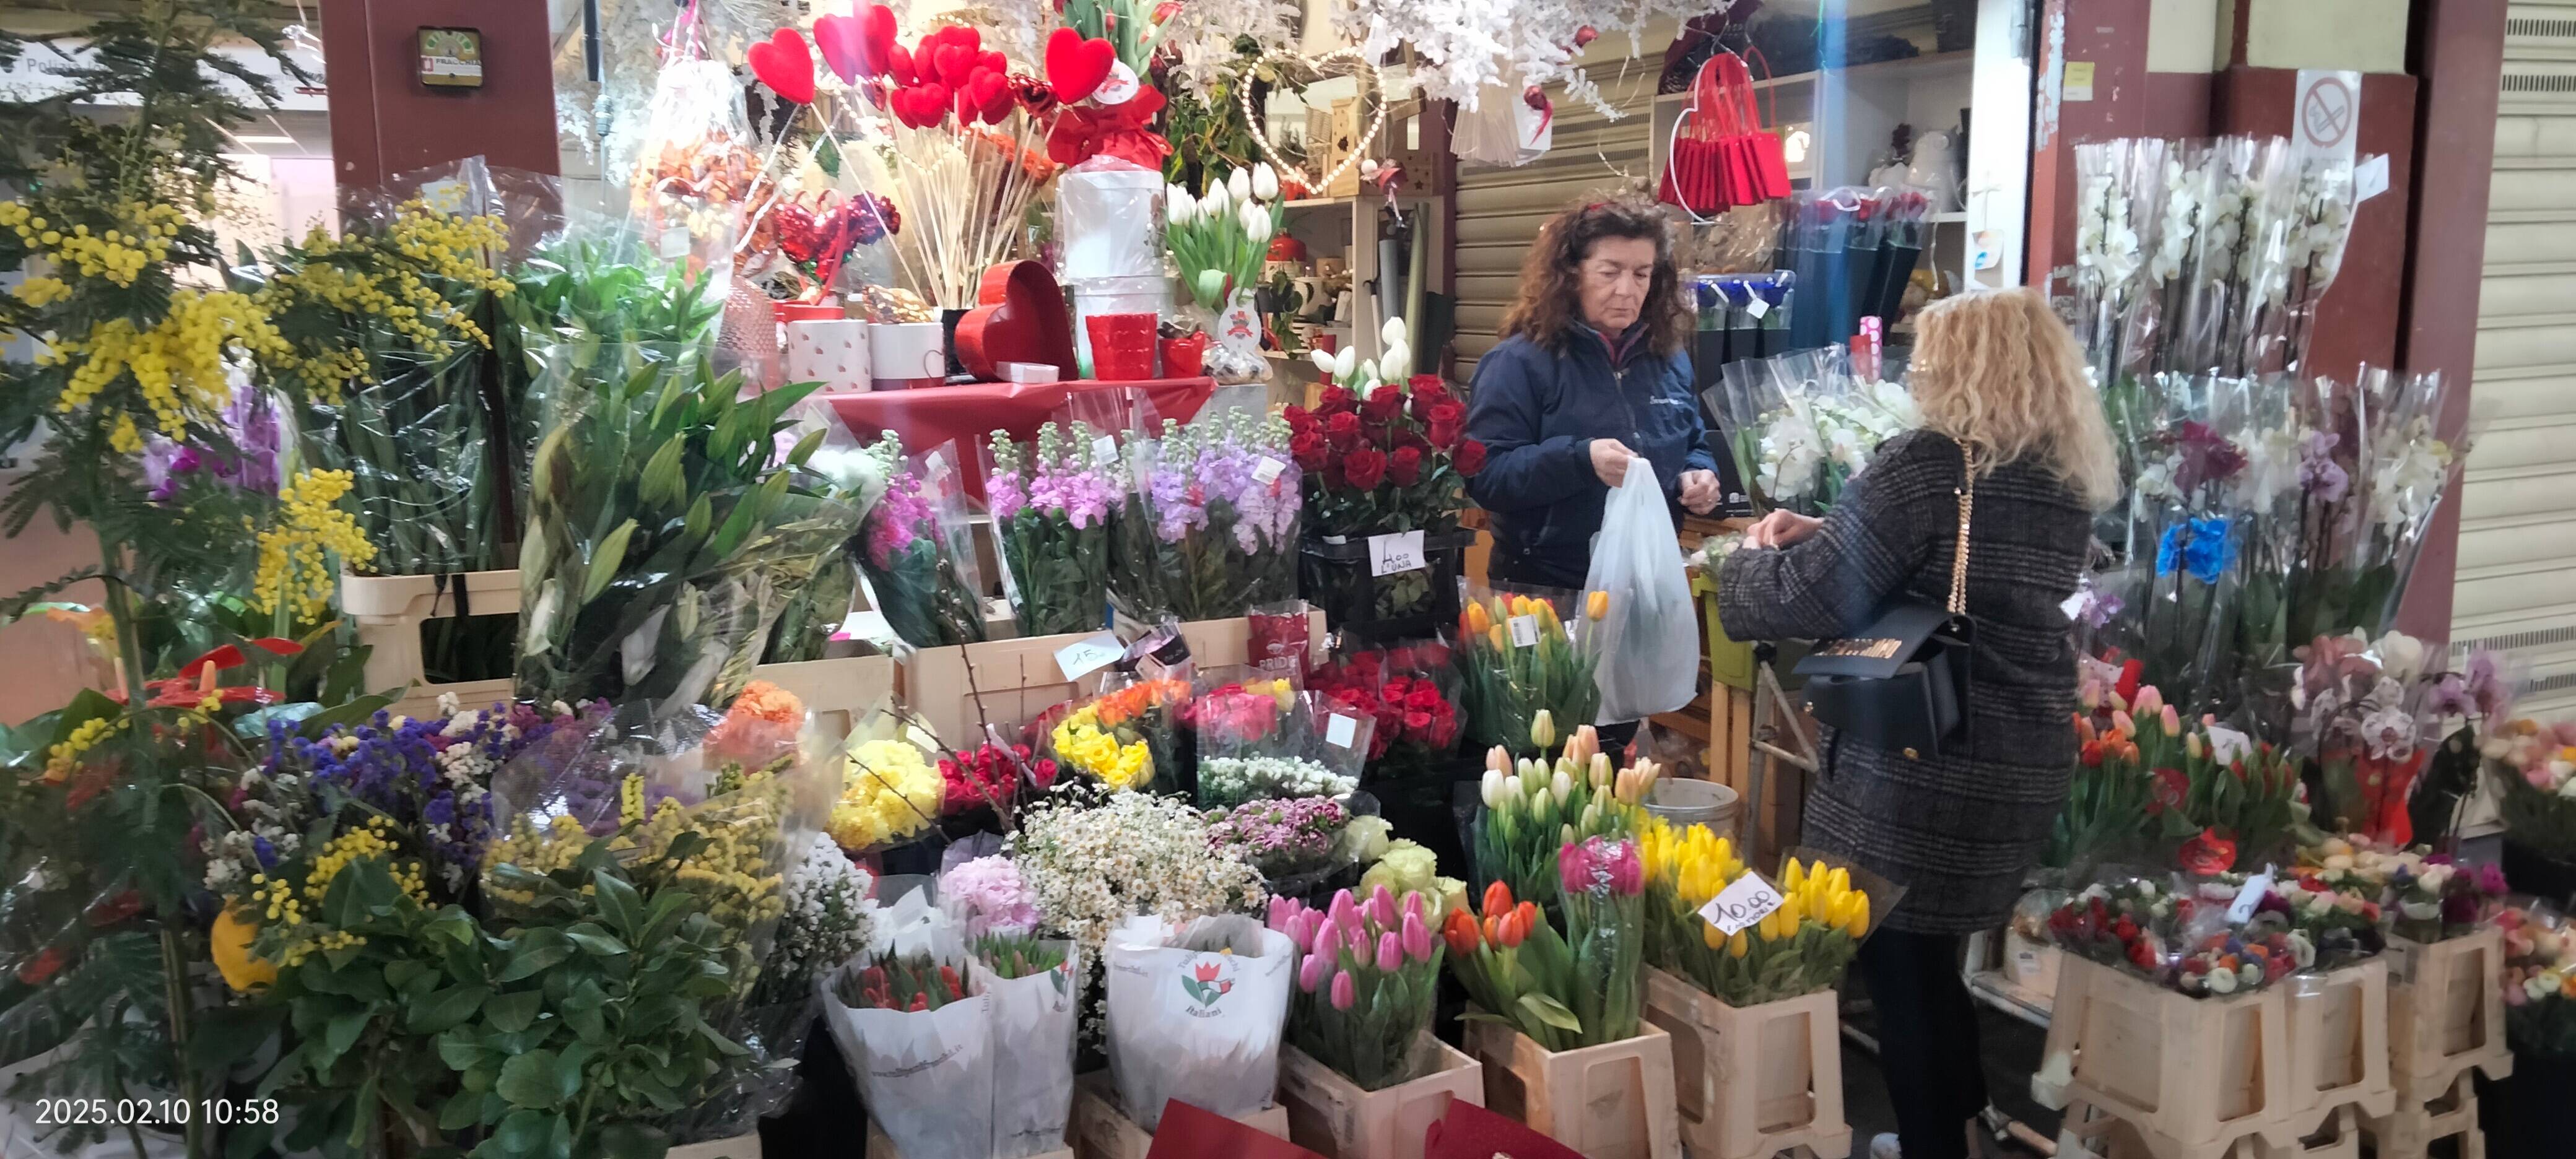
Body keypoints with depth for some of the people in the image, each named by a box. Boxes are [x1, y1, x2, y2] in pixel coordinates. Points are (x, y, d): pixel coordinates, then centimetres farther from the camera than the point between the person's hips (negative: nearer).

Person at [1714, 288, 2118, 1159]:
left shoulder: (1927, 464, -16)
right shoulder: (2068, 479, 10)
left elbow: (1808, 600, -18)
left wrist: (1753, 559, 3)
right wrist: (1822, 534, 13)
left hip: (1921, 768, -8)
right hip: (2023, 765, 8)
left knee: (1901, 965, 7)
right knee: (1930, 956, 23)